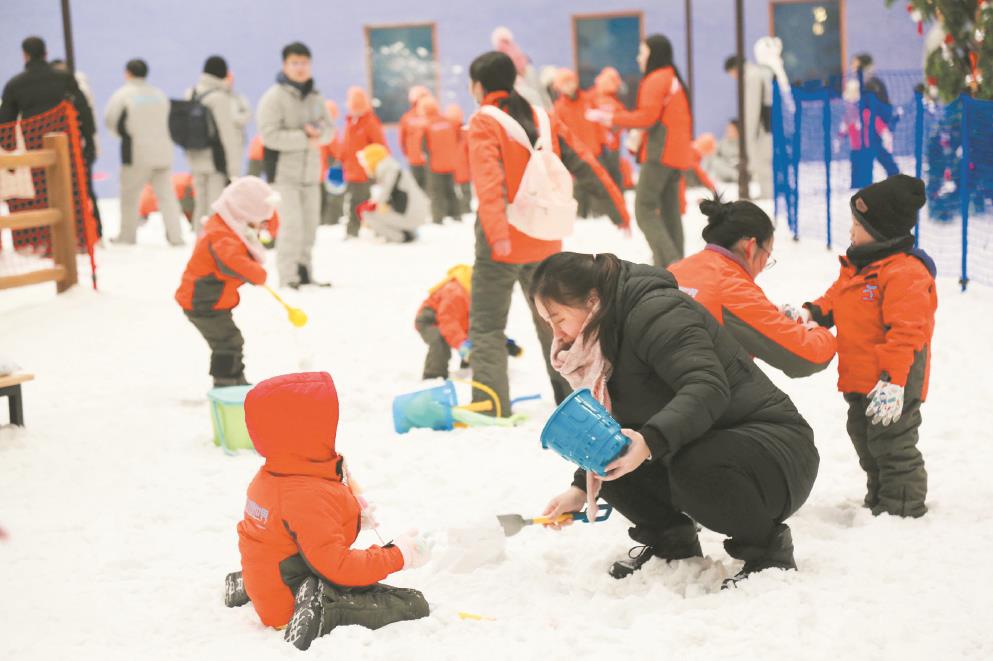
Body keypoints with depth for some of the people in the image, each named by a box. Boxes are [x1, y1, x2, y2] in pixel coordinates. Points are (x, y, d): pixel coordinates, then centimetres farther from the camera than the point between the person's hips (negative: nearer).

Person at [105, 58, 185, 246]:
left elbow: (110, 120, -3)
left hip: (137, 153, -4)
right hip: (163, 152, 4)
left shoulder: (123, 94, -7)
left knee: (130, 195, 9)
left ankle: (127, 234, 15)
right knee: (166, 194, 5)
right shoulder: (160, 94, 9)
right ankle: (175, 235, -1)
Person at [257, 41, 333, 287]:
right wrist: (305, 139, -16)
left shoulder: (315, 97, 11)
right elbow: (270, 135, -17)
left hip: (310, 172, 7)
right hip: (284, 172, -7)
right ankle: (288, 276, -9)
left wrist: (318, 131, -11)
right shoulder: (273, 97, -9)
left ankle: (304, 273, 20)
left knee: (309, 224, 10)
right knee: (291, 223, -15)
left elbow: (328, 129, 13)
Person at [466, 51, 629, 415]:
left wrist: (496, 233, -35)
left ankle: (492, 408, -8)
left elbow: (488, 180, -24)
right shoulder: (544, 119, 7)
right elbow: (585, 165, 6)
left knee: (486, 326, 1)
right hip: (545, 241, 6)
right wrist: (618, 208, 12)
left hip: (502, 244, -6)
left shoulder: (483, 123, -10)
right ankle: (571, 396, 29)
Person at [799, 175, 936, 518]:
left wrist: (893, 380, -30)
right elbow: (836, 300, 22)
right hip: (861, 382, 10)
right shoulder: (858, 266, 9)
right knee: (866, 444, 21)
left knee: (893, 447, -1)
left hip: (891, 385, -10)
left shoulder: (905, 272, -22)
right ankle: (877, 502, 37)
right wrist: (811, 313, 1)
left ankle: (903, 511, 12)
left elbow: (905, 332, -26)